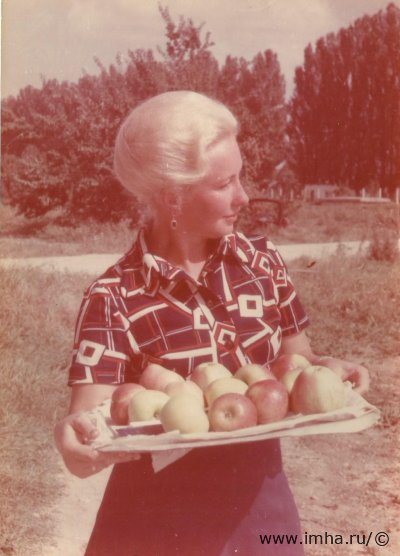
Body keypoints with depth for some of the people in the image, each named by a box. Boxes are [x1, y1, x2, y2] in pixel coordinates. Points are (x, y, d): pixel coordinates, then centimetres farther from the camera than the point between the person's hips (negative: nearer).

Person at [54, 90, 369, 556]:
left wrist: (323, 369, -14)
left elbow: (293, 357, 7)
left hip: (261, 501, 4)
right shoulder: (114, 298, -17)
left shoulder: (262, 260, -5)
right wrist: (77, 438, -44)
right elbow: (92, 420, -22)